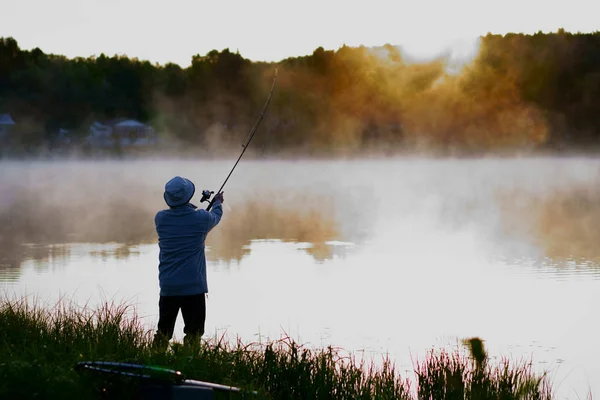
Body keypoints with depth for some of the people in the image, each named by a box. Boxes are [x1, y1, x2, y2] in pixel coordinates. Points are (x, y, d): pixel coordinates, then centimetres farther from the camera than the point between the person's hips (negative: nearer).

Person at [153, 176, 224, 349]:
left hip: (168, 287, 3)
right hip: (194, 286, -3)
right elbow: (216, 216, 17)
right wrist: (217, 202, 39)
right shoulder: (200, 218, -7)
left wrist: (191, 208, 42)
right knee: (193, 332, 0)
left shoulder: (160, 218, 0)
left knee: (163, 332, 10)